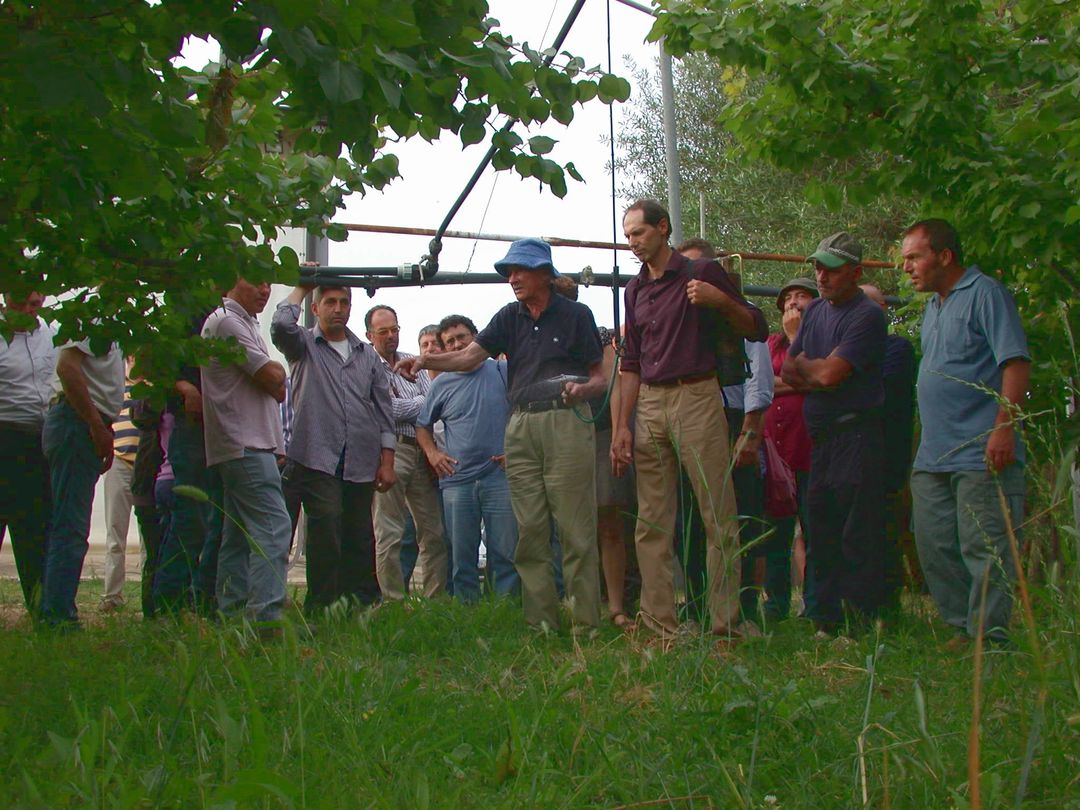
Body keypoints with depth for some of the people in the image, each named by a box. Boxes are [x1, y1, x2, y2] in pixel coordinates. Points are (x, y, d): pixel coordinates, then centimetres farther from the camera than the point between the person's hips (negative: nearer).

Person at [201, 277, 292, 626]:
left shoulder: (246, 323, 23)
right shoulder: (227, 322, -9)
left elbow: (276, 390, 24)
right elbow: (272, 379, -12)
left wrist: (273, 377, 4)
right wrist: (278, 370, 7)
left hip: (246, 447, 11)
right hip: (246, 445, -11)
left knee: (239, 536, 10)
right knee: (273, 528, -18)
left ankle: (231, 616, 13)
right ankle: (267, 617, -24)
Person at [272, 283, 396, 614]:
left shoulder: (368, 355, 19)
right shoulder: (304, 346, 9)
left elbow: (383, 411, 17)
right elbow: (282, 325, -15)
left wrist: (387, 462, 9)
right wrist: (301, 289, 2)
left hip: (361, 464, 4)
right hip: (317, 459, -4)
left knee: (360, 538, 6)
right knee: (327, 530, -14)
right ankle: (321, 607, -9)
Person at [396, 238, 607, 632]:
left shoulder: (575, 315, 5)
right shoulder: (510, 317, 15)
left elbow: (600, 378, 6)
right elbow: (470, 356, 2)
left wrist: (581, 389, -16)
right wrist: (427, 360, -15)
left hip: (566, 422, -4)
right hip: (520, 427, 4)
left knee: (576, 530, -6)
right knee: (530, 532, 3)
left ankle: (586, 623, -3)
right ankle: (540, 623, 8)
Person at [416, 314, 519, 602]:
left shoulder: (503, 372, 4)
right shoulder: (442, 384, 11)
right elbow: (423, 425, 22)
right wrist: (432, 453, 4)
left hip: (500, 477, -2)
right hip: (457, 479, 2)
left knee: (506, 552, -4)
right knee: (462, 556, 5)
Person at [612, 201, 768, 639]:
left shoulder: (702, 273, 1)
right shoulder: (635, 290, 17)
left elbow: (757, 329, 2)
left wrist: (721, 300, -16)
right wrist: (623, 427, 13)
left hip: (696, 397, -6)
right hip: (649, 405, 6)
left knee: (718, 517, -7)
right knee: (652, 522, 3)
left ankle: (725, 623, -5)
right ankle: (659, 623, 7)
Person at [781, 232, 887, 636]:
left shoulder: (867, 316, -10)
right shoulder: (815, 311, 16)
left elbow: (829, 373, -17)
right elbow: (788, 371, 14)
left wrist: (802, 366, 3)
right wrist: (815, 376, -5)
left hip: (856, 433, -8)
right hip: (820, 437, 8)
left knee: (859, 537, -7)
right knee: (821, 533, 11)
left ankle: (859, 624, -5)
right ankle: (828, 618, 18)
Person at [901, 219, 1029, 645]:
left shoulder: (985, 294, -7)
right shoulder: (932, 308, 20)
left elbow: (1016, 363, -14)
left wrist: (1003, 429, -22)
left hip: (981, 455, -9)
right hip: (933, 457, 9)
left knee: (984, 550, -6)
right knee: (935, 550, 9)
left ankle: (988, 639, -1)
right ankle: (963, 630, 17)